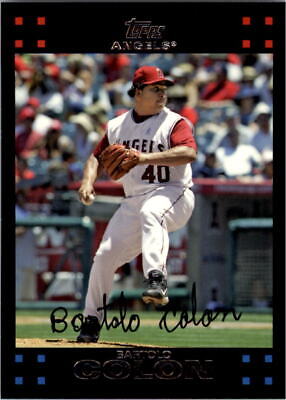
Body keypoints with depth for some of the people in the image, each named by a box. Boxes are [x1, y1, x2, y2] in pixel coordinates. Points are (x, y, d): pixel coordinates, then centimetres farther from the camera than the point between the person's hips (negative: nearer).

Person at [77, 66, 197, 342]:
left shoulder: (174, 123, -5)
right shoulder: (117, 127, 11)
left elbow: (189, 153, -23)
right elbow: (98, 157, 21)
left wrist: (145, 157, -31)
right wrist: (88, 181, -1)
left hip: (174, 196, -5)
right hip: (134, 202, 6)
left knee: (150, 212, -40)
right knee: (105, 254, -1)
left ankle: (156, 279, -53)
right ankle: (92, 320, 15)